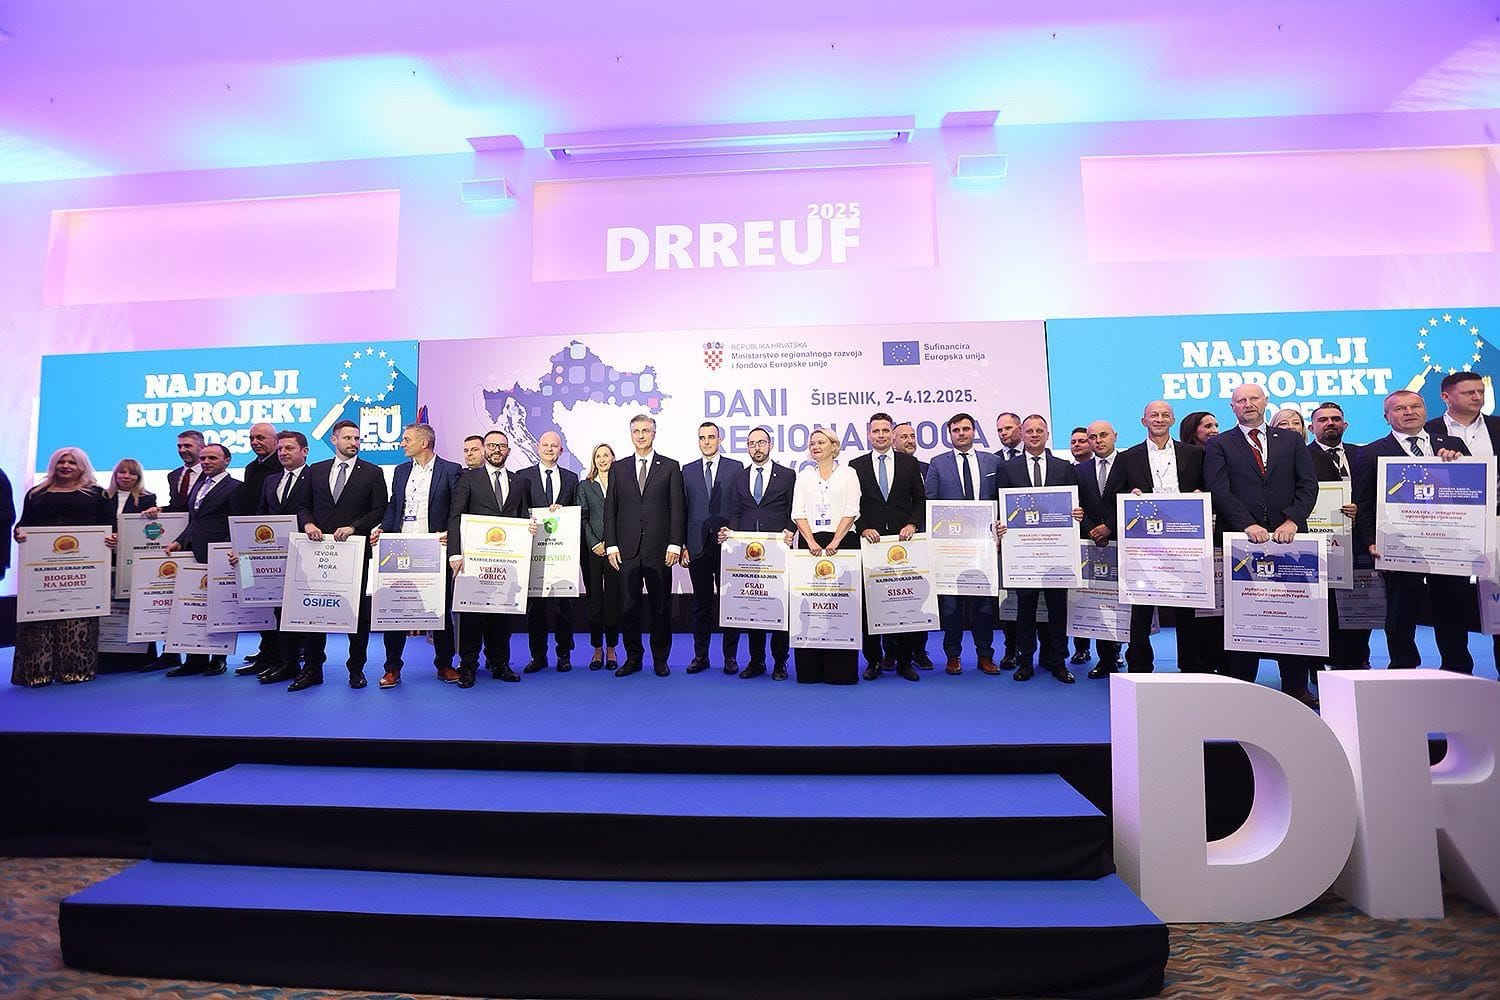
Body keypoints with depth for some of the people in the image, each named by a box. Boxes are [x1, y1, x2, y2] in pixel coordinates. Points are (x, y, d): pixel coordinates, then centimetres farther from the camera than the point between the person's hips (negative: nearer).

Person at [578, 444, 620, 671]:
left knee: (613, 598, 0)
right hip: (592, 549, 1)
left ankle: (611, 649, 10)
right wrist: (595, 544, -6)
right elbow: (582, 518, 5)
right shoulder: (585, 486, 11)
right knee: (594, 598, 3)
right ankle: (597, 649, 13)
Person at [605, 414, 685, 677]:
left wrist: (675, 544, -7)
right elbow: (610, 509, 9)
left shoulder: (670, 467, 5)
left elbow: (677, 508, 1)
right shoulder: (618, 468, 11)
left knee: (660, 606, 5)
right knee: (628, 606, 6)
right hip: (627, 550, 2)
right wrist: (611, 545, 0)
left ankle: (660, 659, 17)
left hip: (659, 549, -2)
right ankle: (633, 658, 18)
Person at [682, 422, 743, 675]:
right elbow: (683, 510, 8)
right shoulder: (688, 471, 10)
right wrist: (682, 545, 2)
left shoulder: (736, 468, 4)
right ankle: (700, 656, 18)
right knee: (701, 604, 9)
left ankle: (730, 656, 13)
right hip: (698, 547, 2)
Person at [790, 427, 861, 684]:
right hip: (811, 543, 2)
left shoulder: (847, 473, 8)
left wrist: (835, 542, -11)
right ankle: (811, 669, 4)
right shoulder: (804, 476, 15)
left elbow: (851, 511, -1)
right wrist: (811, 542, -8)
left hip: (841, 542, -2)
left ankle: (840, 669, 1)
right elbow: (798, 513, 6)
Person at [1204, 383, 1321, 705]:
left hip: (1288, 536, 2)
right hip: (1243, 539, -2)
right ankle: (1241, 687, 10)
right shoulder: (1219, 445, 7)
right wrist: (1248, 525, -16)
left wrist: (1292, 520, -10)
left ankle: (1296, 687, 15)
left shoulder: (1292, 440, 14)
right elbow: (1220, 491, -4)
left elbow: (1308, 484, 5)